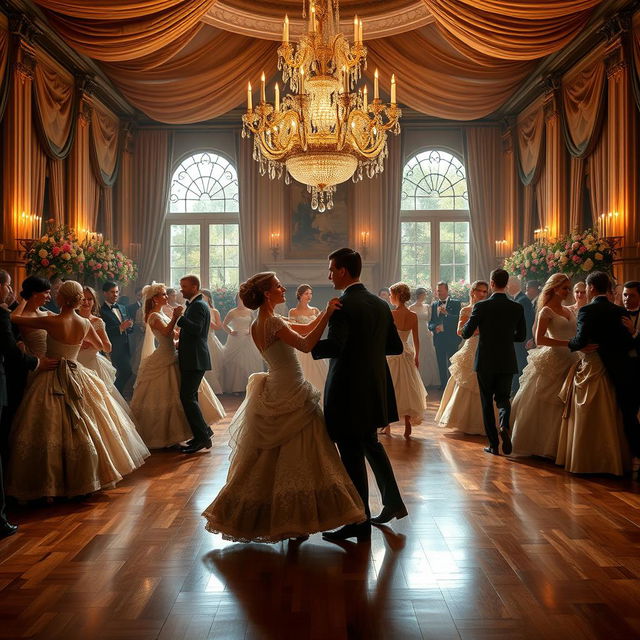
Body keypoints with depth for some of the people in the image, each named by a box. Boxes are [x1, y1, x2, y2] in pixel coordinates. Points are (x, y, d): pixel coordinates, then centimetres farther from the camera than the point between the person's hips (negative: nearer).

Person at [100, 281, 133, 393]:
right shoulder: (101, 311, -9)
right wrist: (120, 327, -22)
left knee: (127, 374, 5)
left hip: (125, 349, 7)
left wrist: (129, 326, -2)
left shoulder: (122, 308, 16)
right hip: (113, 351, -7)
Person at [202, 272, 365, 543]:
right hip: (291, 397, -10)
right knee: (295, 459, 1)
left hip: (274, 394, 10)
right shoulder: (273, 322, -17)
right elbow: (305, 344, -30)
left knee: (267, 461, 17)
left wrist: (325, 311, 5)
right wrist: (327, 315, -27)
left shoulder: (259, 324, 12)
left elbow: (305, 329, 14)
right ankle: (294, 521, 11)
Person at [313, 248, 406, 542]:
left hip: (349, 391, -8)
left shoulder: (343, 305, -17)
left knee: (352, 454, 2)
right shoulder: (381, 304, 8)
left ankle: (360, 523, 12)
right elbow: (396, 347, 11)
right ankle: (393, 502, 33)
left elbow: (334, 346, -29)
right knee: (371, 444, 24)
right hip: (374, 387, 8)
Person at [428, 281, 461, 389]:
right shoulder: (434, 304, 13)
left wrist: (446, 314, -23)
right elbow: (430, 322, 11)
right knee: (441, 365, 8)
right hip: (438, 339, 4)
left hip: (451, 339, -4)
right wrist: (434, 327, -11)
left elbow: (458, 320, -11)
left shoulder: (455, 303, 0)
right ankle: (444, 387, 15)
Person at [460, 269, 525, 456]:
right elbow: (521, 336, 8)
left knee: (487, 401, 9)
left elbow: (466, 334, -9)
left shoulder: (481, 306, -11)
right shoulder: (517, 308, -2)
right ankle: (504, 425, -16)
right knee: (503, 397, 15)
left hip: (485, 362, -2)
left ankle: (493, 445, 10)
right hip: (507, 362, 2)